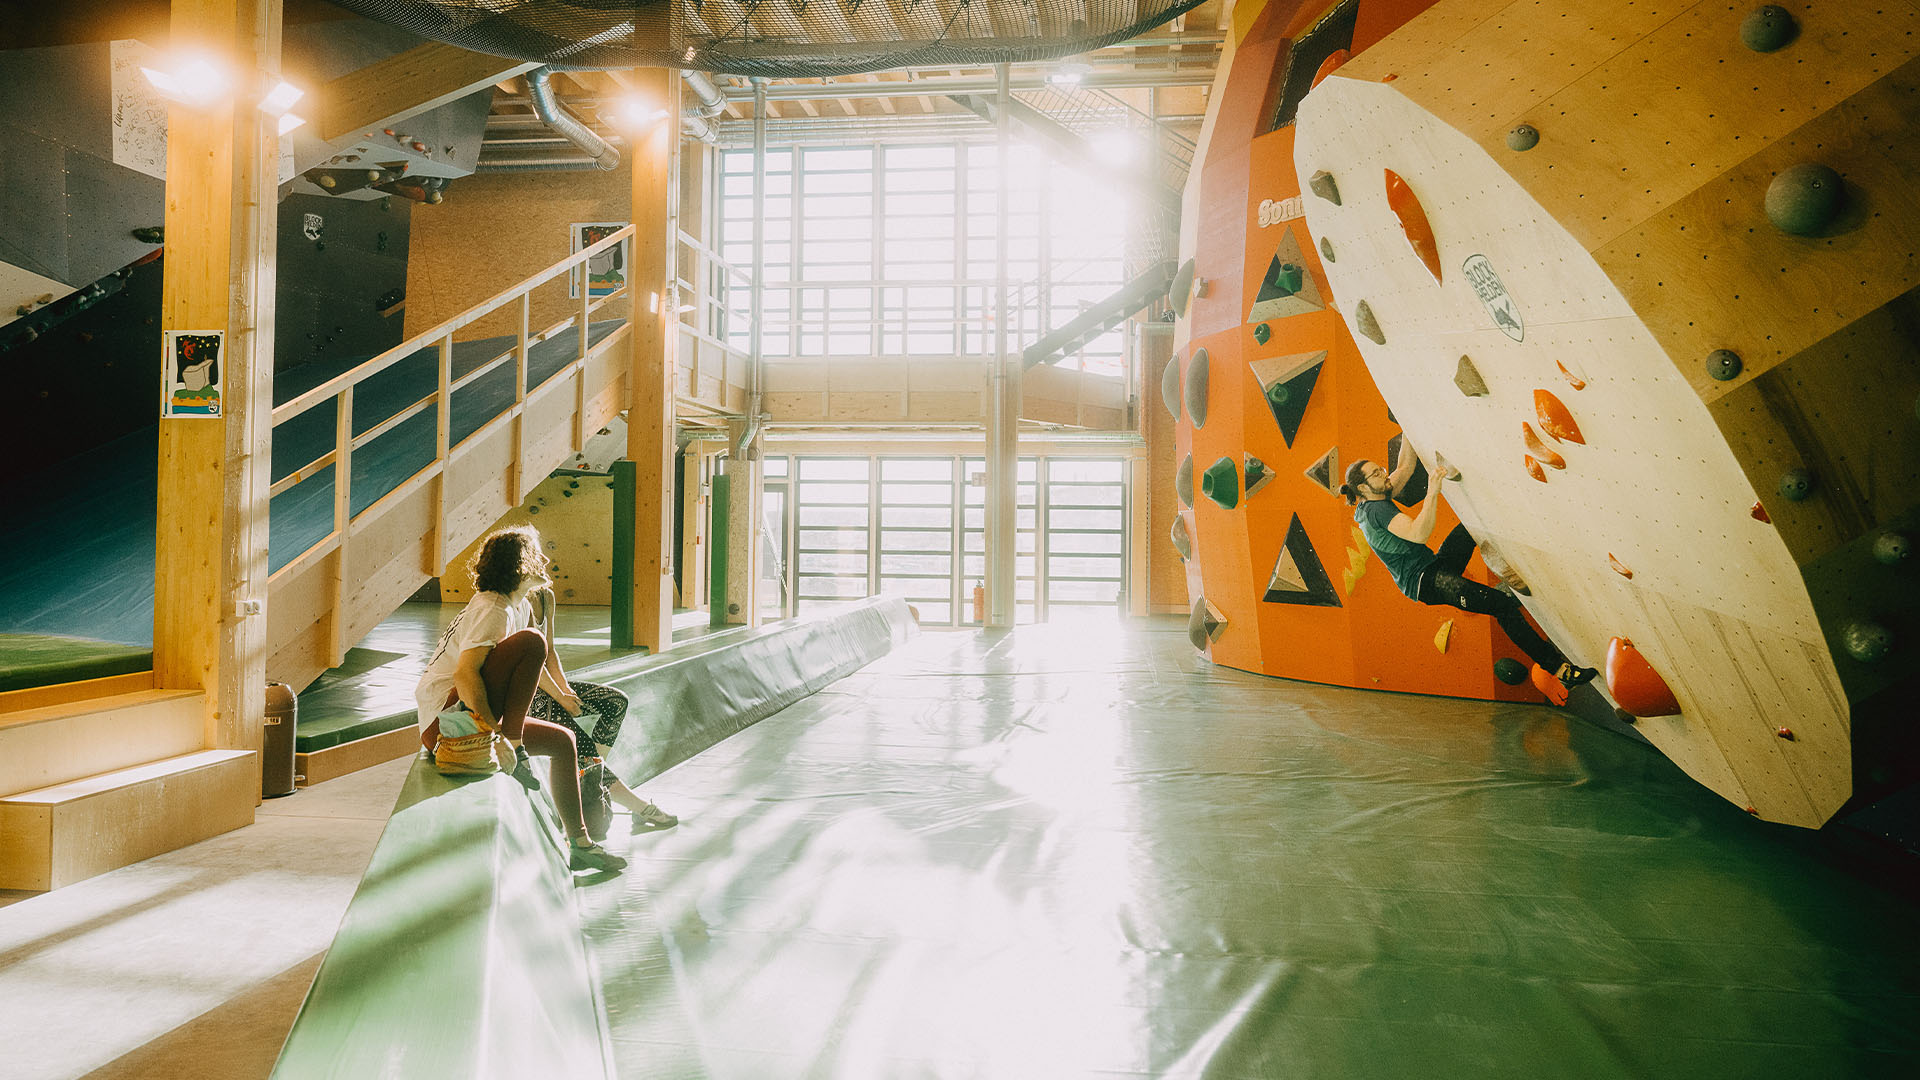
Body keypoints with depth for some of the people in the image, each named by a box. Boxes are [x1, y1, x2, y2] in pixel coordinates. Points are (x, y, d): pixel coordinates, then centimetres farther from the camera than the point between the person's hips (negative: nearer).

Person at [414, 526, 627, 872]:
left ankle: (580, 844, 19)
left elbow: (536, 669, 27)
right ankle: (515, 751, -19)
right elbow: (464, 675, -28)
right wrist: (494, 731, -29)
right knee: (530, 641, -24)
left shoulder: (521, 606, 14)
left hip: (477, 716, 10)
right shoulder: (493, 609, -16)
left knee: (563, 741, 15)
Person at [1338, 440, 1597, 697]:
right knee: (1501, 604, -23)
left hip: (1434, 567, 11)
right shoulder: (1375, 510, -18)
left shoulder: (1377, 500, 11)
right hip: (1424, 582, -11)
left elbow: (1406, 464, 16)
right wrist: (1433, 491, -33)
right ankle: (1560, 669, -22)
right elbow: (1418, 533, -31)